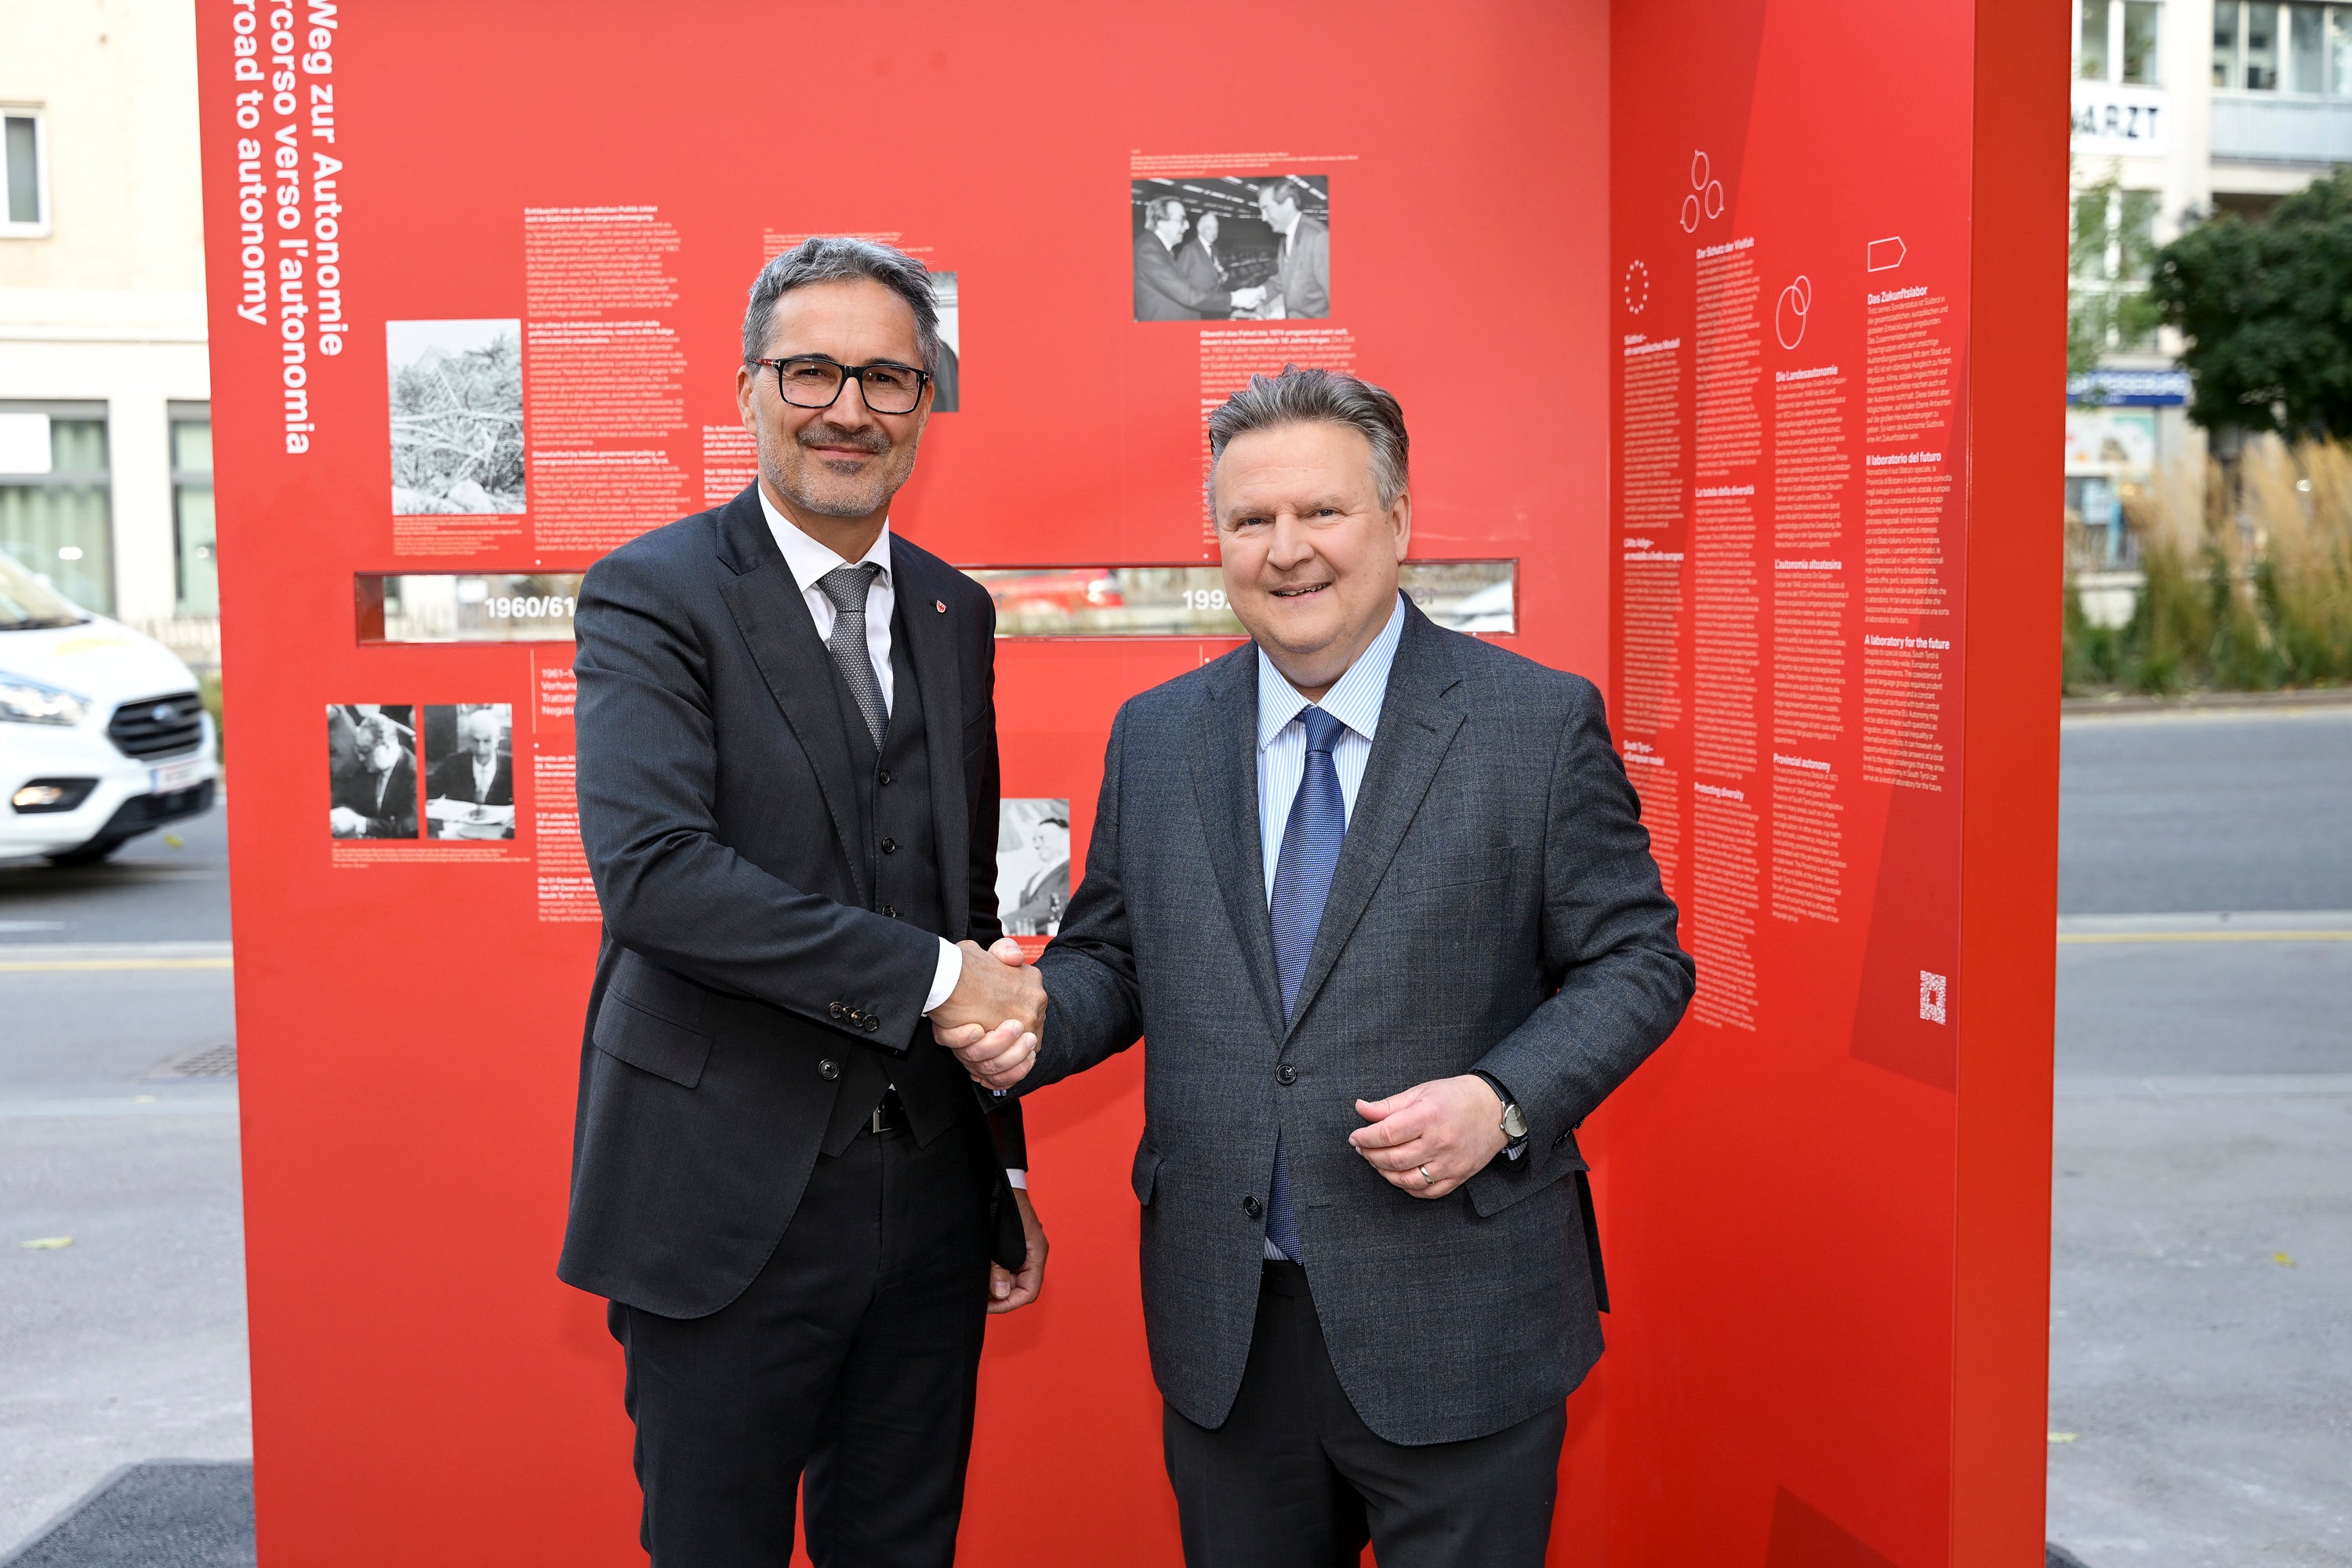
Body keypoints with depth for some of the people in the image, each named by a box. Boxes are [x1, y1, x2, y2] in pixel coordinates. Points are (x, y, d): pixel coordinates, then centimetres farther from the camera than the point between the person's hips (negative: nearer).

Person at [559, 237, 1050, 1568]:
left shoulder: (955, 614, 10)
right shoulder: (654, 596, -9)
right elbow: (651, 869, -24)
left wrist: (1003, 1164, 15)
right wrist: (930, 975, -21)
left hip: (927, 1195, 5)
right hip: (727, 1203, -5)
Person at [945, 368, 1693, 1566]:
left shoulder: (1541, 723, -5)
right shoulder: (1154, 736, 6)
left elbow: (1637, 959, -2)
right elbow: (1111, 959, 12)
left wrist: (1505, 1100, -17)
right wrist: (1031, 1018, -10)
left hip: (1455, 1328, -3)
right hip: (1226, 1330, 3)